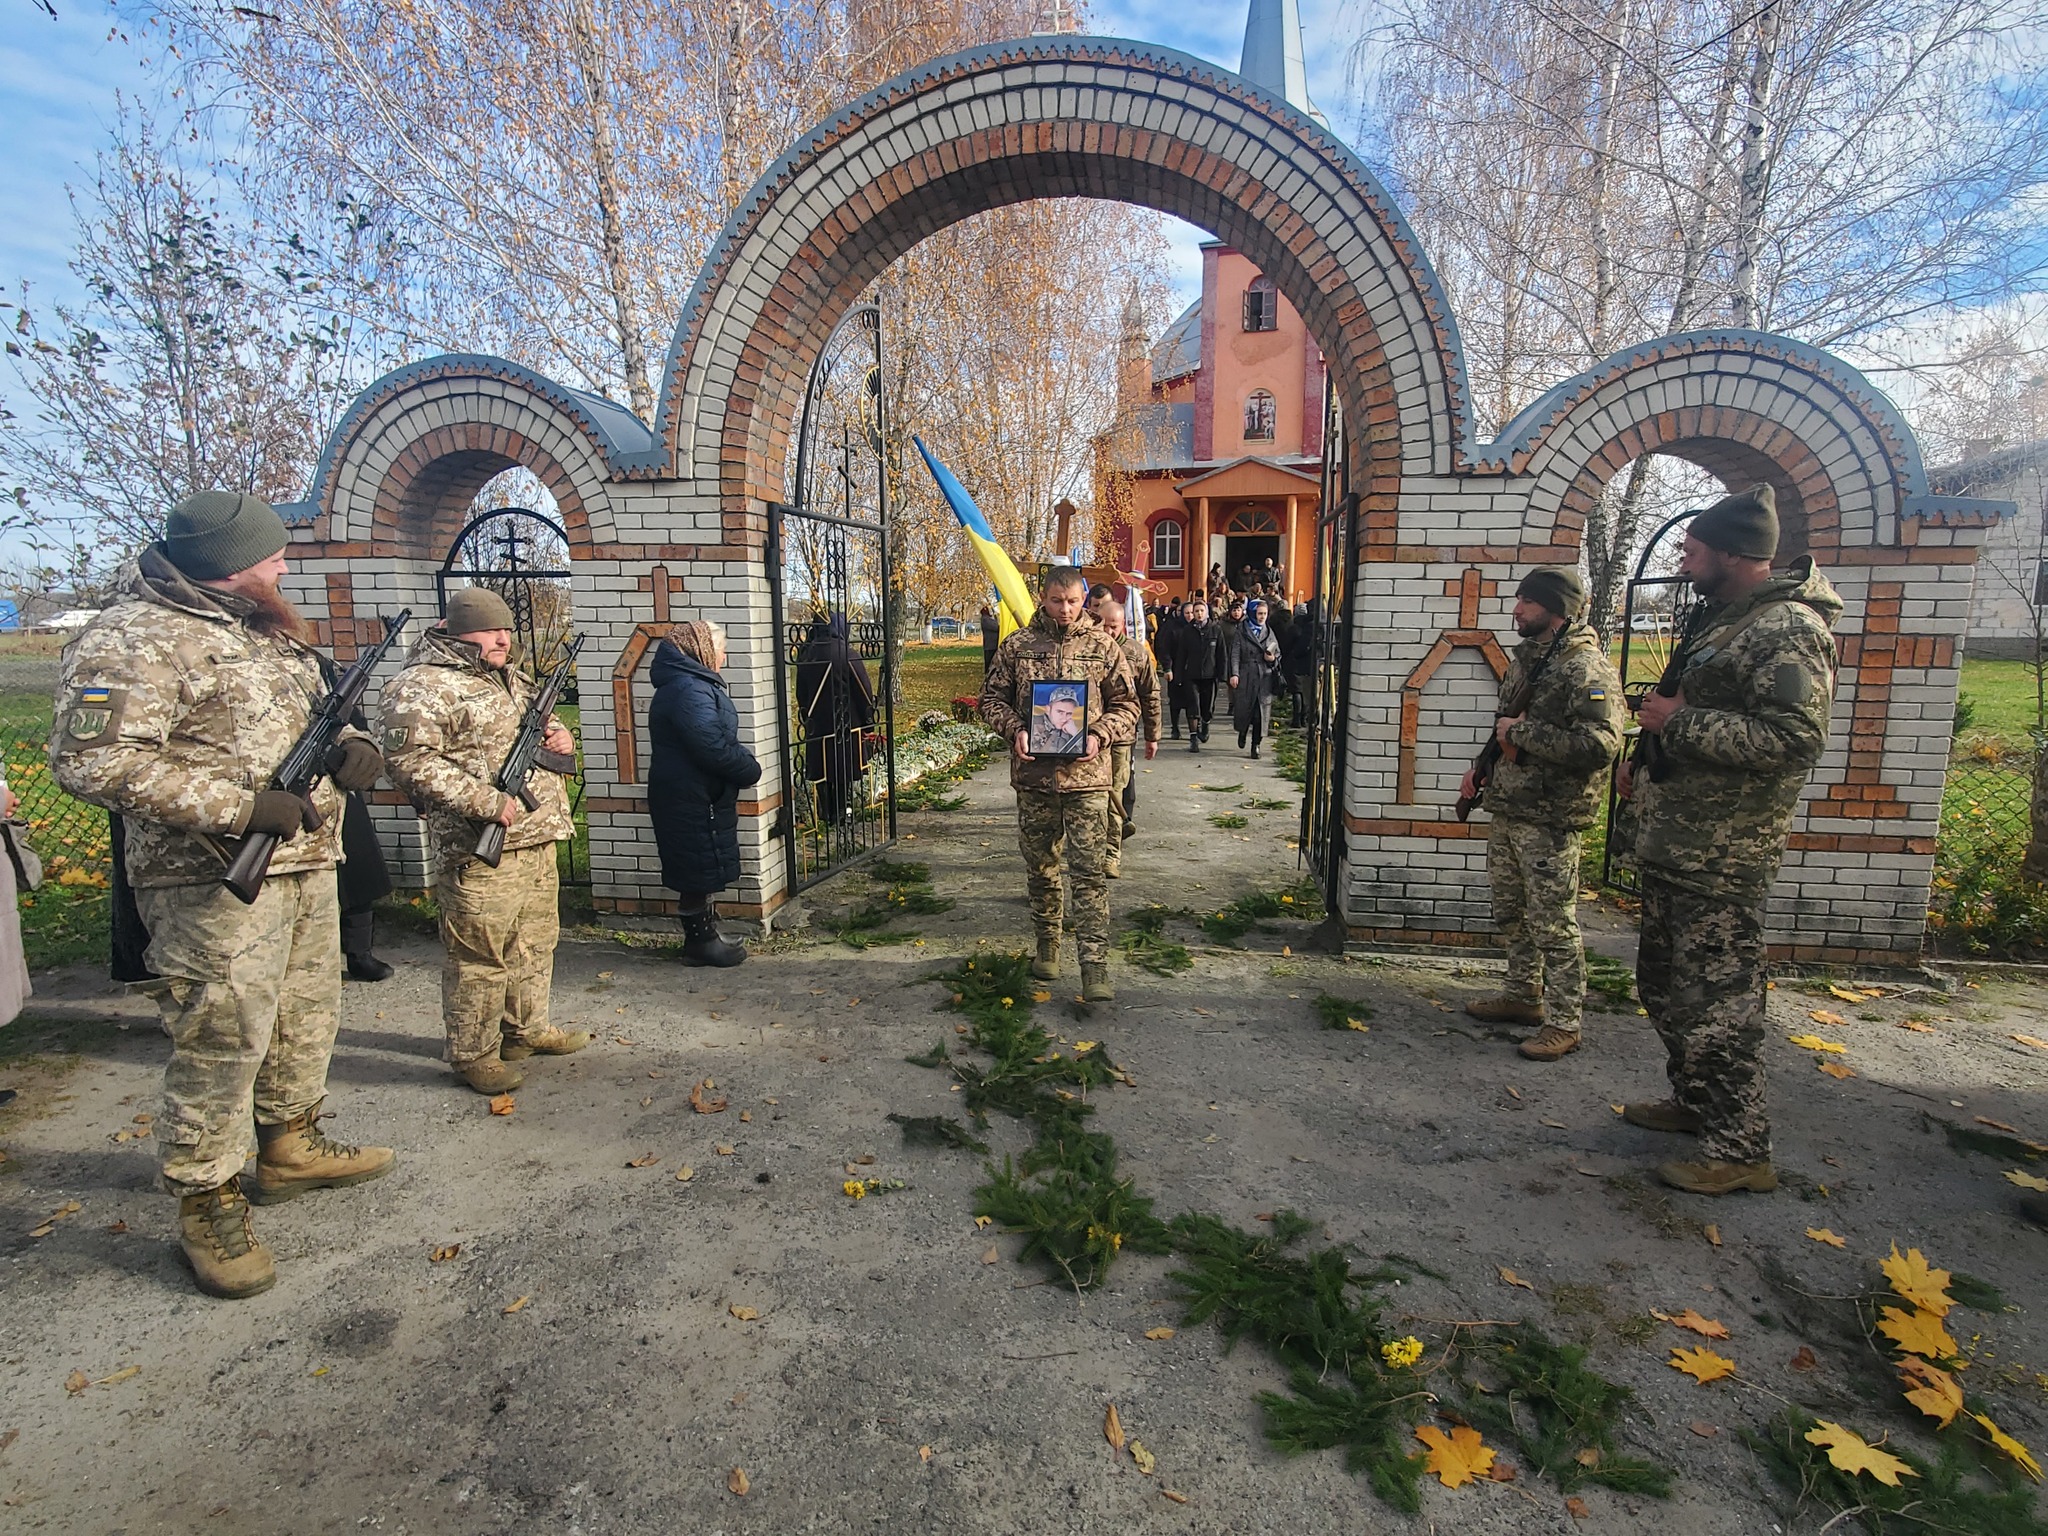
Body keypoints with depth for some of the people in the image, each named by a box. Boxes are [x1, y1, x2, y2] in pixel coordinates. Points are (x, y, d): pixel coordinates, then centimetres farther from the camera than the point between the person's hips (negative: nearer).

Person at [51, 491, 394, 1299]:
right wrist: (240, 808, -24)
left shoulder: (265, 628, 13)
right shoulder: (135, 640, -15)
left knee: (305, 1018, 20)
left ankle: (289, 1148, 38)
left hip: (308, 864, 9)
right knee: (222, 1042, -1)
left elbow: (313, 711, 25)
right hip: (217, 883, -9)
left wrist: (349, 743, 0)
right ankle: (208, 1207, 16)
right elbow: (91, 761, -22)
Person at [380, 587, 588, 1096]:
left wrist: (559, 734, 8)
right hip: (481, 851, -9)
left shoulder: (511, 677, 17)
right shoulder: (424, 686, -11)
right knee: (478, 955, 0)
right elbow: (410, 761, -20)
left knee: (535, 940, 19)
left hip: (539, 838, 9)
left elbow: (542, 717, 32)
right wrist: (485, 802, -24)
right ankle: (473, 1054, 15)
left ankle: (527, 1029, 35)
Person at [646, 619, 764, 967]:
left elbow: (718, 741, 18)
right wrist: (751, 770, -13)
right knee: (698, 873, 1)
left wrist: (744, 764, 5)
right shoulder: (690, 690, -20)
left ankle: (704, 937, 29)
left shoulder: (691, 684, 16)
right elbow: (714, 747, -27)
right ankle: (702, 943, 13)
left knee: (699, 874, 18)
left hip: (693, 797, 11)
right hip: (693, 798, -11)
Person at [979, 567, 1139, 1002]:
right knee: (1040, 868, 15)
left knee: (1089, 872, -4)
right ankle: (1047, 943, 33)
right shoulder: (1017, 646, 3)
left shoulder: (1102, 646, 2)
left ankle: (1095, 967, 0)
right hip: (1033, 774, 2)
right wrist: (1014, 730, -11)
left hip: (1086, 775, -1)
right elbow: (992, 697, 8)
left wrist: (1099, 735, -12)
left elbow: (1126, 703, 5)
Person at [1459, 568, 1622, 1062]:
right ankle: (1523, 995, 34)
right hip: (1506, 810, 9)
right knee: (1511, 914, 19)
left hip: (1550, 820, -9)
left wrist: (1521, 733, -21)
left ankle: (1563, 1023, 11)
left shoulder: (1587, 669, -16)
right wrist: (1481, 767, 14)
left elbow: (1600, 744, -27)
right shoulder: (1525, 658, 13)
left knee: (1552, 923, -1)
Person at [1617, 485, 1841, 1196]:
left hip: (1721, 857, -11)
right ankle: (1696, 1101, 37)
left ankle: (1739, 1149, 11)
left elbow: (1795, 737, -27)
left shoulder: (1789, 628, -16)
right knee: (1664, 980, 20)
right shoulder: (1722, 616, 15)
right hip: (1672, 841, 11)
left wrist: (1679, 722, -22)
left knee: (1717, 999, -2)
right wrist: (1649, 762, 13)